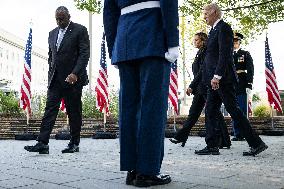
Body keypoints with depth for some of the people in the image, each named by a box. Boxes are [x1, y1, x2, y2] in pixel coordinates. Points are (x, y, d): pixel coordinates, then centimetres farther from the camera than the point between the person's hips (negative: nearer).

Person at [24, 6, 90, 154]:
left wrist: (75, 74, -20)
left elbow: (84, 54, -10)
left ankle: (74, 144, 12)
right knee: (50, 109, -3)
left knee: (74, 112, 2)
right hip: (55, 80, 5)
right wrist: (51, 74, 12)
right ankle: (42, 143, -6)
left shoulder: (80, 30, -1)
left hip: (73, 79, -5)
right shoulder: (52, 33, 18)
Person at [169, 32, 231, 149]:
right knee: (193, 113, 10)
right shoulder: (200, 53, 20)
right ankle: (181, 137, 14)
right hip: (200, 88, 10)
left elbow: (202, 71, -17)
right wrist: (193, 88, 17)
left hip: (206, 87, -10)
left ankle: (225, 142, 1)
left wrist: (191, 86, -19)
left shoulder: (205, 52, -9)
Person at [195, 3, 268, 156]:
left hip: (223, 79, -10)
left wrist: (217, 76, -24)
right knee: (210, 111, 7)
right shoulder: (215, 29, 21)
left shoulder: (223, 28, -9)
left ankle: (256, 143, 1)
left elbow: (225, 54, -19)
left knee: (233, 109, -7)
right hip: (215, 80, 10)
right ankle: (212, 146, 11)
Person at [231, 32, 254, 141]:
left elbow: (250, 70, -1)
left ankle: (244, 134, 1)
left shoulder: (245, 54, 6)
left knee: (242, 111, -4)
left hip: (242, 87, -4)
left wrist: (249, 85, -11)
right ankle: (237, 134, 9)